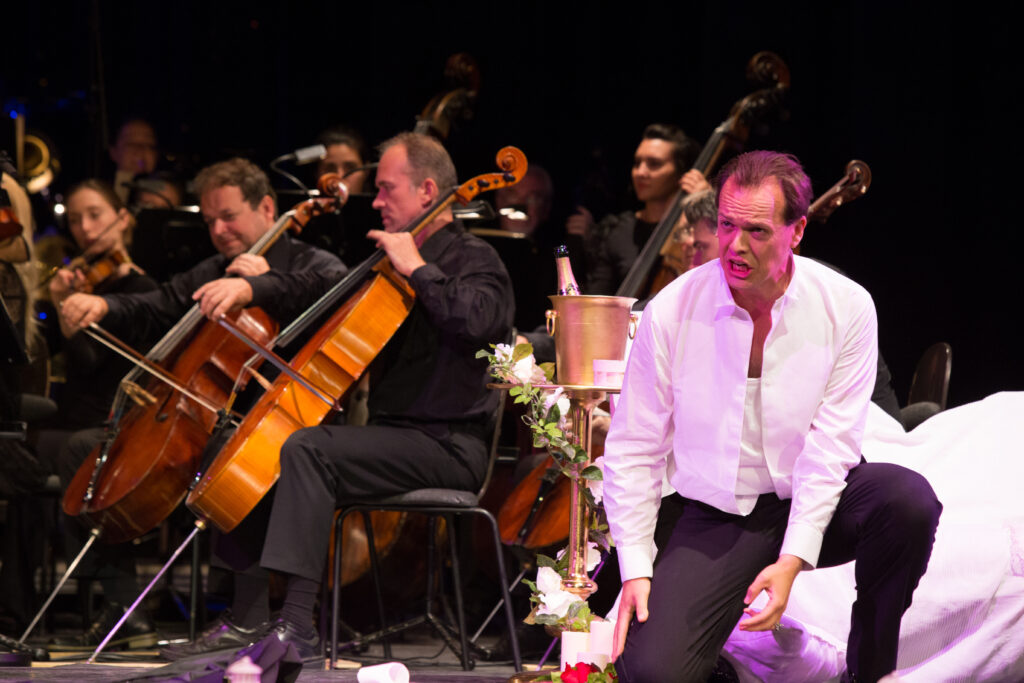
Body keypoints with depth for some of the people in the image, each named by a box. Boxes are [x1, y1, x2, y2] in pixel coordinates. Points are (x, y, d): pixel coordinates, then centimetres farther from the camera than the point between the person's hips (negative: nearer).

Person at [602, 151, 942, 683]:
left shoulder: (846, 308, -10)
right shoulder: (670, 313, -10)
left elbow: (831, 445, -13)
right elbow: (632, 449, -4)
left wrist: (792, 560, -23)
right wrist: (635, 571, -12)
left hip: (812, 505, 1)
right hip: (714, 515, -1)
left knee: (908, 498, -32)